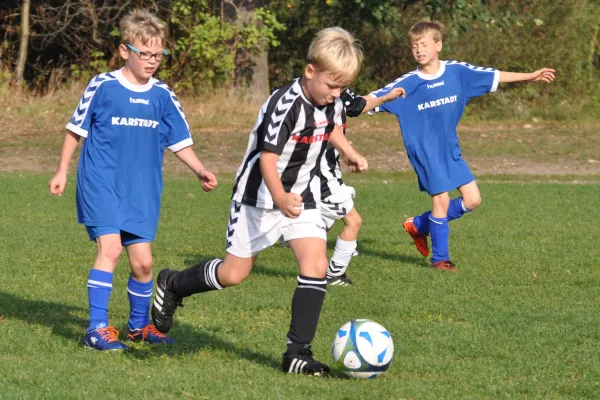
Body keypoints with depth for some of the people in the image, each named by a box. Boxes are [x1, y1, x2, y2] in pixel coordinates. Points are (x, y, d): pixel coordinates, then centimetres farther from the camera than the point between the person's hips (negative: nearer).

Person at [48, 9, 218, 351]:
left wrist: (200, 170, -8)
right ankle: (98, 328, -13)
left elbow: (180, 142, 8)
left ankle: (140, 324, 27)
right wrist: (62, 172, 6)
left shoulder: (163, 96, 3)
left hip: (142, 190, 4)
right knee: (110, 248, -18)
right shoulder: (102, 87, -7)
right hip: (101, 182, -4)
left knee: (143, 261, 5)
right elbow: (76, 129, 4)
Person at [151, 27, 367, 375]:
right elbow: (268, 159, -31)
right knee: (234, 274, 4)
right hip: (260, 196, -6)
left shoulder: (332, 102, -3)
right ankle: (172, 285, 32)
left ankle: (298, 352, -8)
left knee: (316, 266, -13)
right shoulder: (285, 105, -27)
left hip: (302, 195, 6)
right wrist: (280, 198, -46)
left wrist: (350, 152, 9)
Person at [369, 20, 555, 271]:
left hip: (451, 150, 5)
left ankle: (419, 225, 18)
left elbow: (494, 76, 6)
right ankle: (439, 258, 10)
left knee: (472, 199, 1)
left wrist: (531, 77, 9)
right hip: (425, 151, -5)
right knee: (441, 199, -7)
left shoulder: (456, 71, -2)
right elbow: (375, 98, -14)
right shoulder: (408, 83, -11)